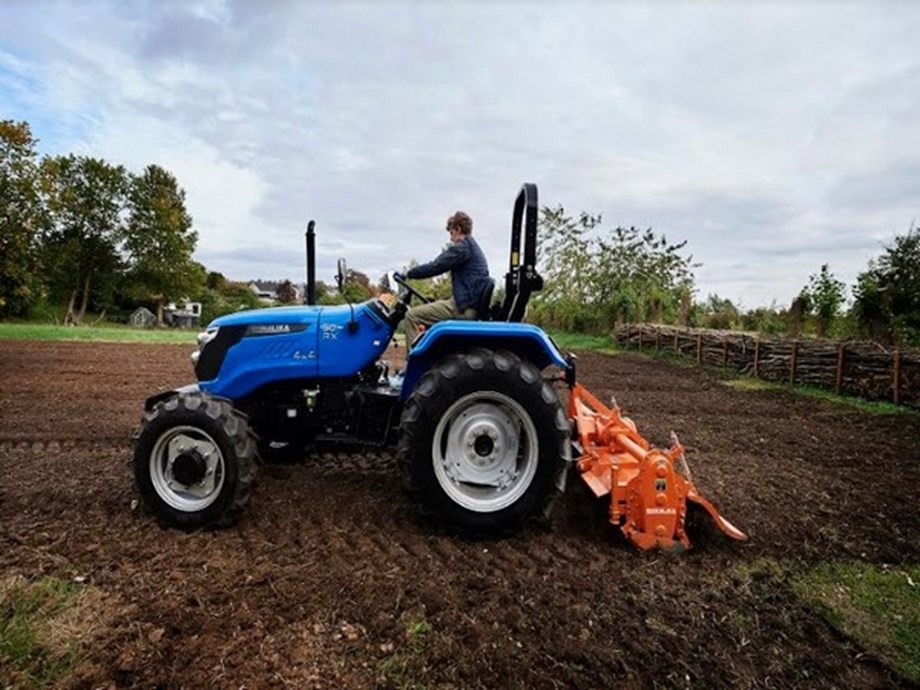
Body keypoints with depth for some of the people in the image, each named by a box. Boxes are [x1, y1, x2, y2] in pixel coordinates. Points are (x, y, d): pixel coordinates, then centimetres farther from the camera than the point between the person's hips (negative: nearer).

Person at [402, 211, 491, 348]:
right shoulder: (473, 247, 21)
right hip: (473, 306, 11)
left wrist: (409, 273, 0)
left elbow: (435, 267, -12)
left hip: (464, 308, -10)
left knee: (412, 315, -12)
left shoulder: (462, 248, -9)